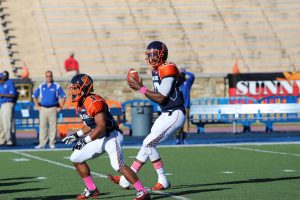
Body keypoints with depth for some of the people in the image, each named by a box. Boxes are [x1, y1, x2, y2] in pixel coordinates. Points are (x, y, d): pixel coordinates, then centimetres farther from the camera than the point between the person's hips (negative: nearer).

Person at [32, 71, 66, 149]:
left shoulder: (57, 86, 3)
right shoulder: (41, 86, 11)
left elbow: (63, 97, 5)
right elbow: (34, 96, 19)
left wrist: (60, 107, -1)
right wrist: (37, 106, 10)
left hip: (53, 109, -2)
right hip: (43, 109, 2)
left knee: (53, 127, -2)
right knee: (42, 126, -1)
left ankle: (52, 143, 3)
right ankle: (42, 144, -1)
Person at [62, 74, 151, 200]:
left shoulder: (94, 102, -22)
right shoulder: (79, 104, 9)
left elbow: (101, 127, -26)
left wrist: (85, 141, -26)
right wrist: (77, 135, 20)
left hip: (111, 136, -10)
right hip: (100, 138, 10)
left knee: (118, 166, -25)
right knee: (76, 159, 12)